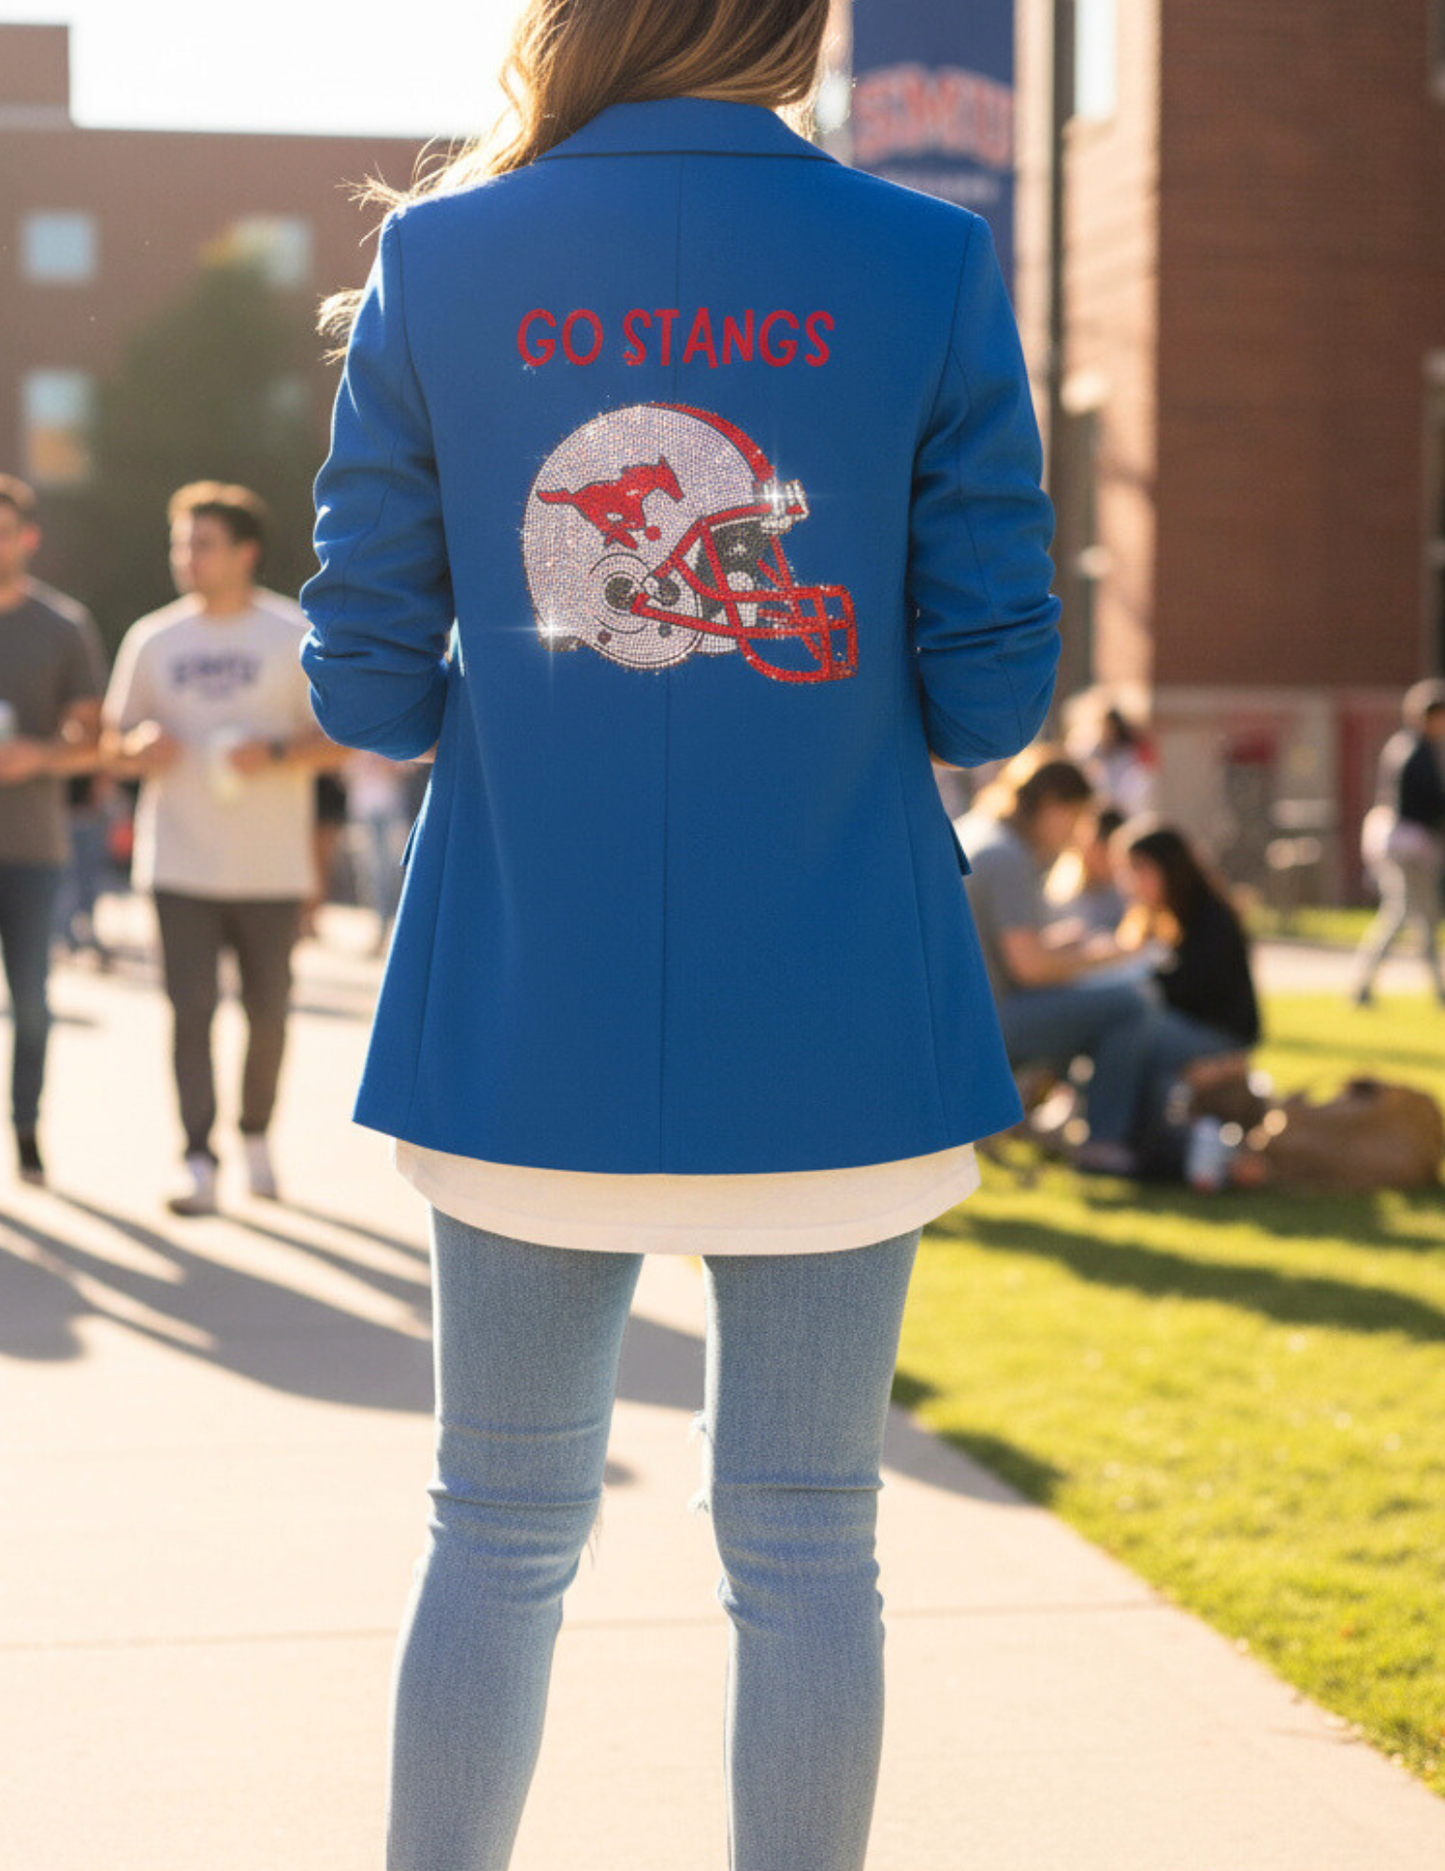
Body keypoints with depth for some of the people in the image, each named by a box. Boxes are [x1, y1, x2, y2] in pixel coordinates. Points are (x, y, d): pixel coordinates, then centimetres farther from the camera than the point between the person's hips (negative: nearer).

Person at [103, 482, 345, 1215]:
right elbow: (115, 737, 13)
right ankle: (198, 1162, -6)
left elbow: (337, 739, 0)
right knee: (190, 1010, -7)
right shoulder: (152, 639, 8)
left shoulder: (297, 637, 1)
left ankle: (256, 1136, 28)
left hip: (271, 868, -1)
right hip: (179, 864, 1)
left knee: (267, 1011, 7)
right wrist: (139, 747, -10)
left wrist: (275, 752, -18)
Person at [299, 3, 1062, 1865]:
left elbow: (368, 684, -1)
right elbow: (991, 692, -6)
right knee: (805, 1550, 10)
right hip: (831, 1038, -1)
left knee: (499, 1537, 15)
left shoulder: (436, 265, -2)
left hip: (523, 1032, 2)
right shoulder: (928, 266, -6)